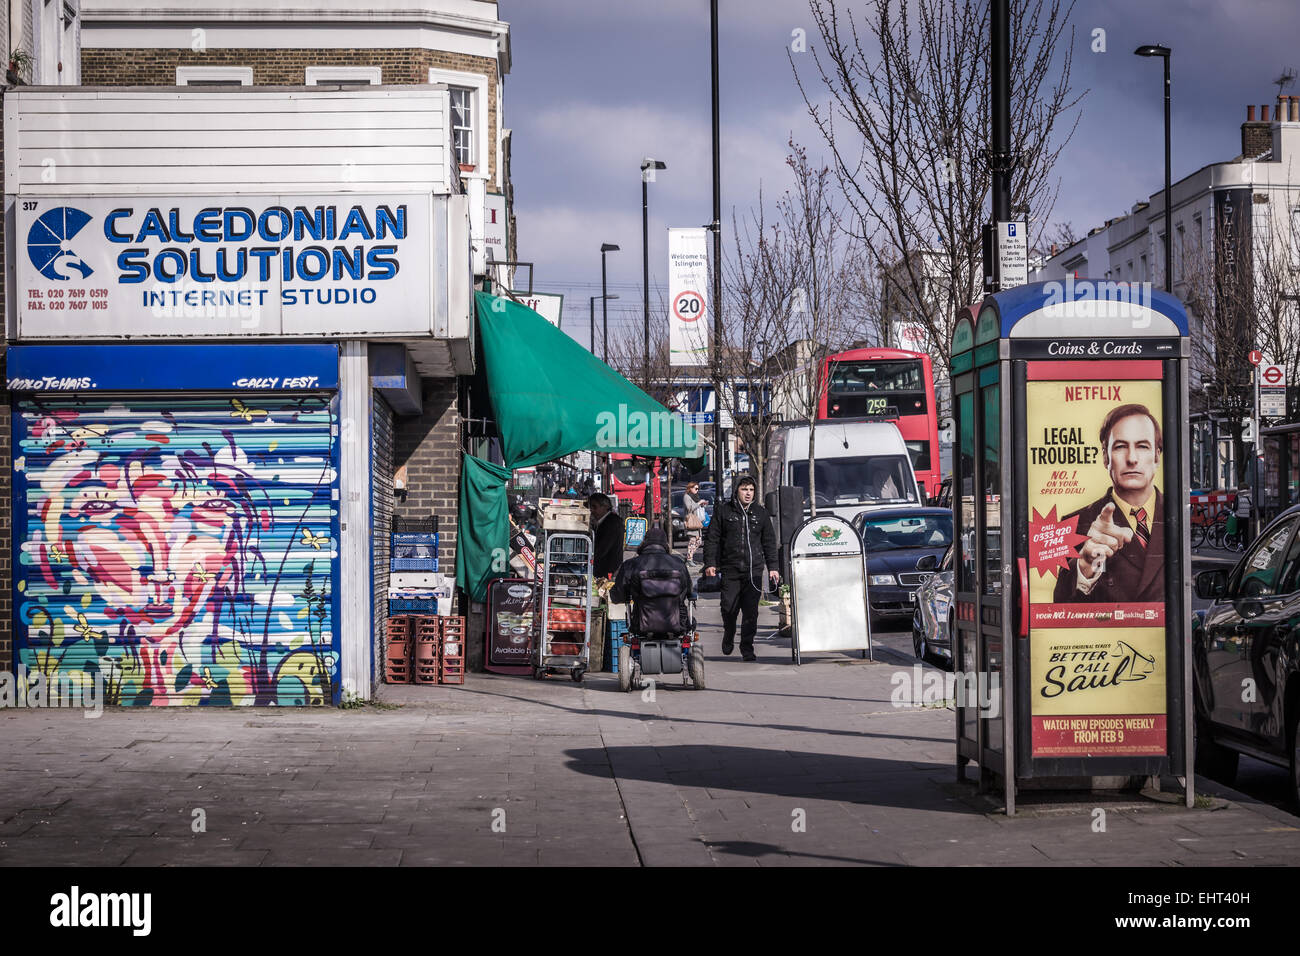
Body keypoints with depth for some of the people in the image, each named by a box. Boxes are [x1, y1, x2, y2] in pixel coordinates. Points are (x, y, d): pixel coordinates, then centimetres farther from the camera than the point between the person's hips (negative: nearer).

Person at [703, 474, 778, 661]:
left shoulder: (760, 513, 12)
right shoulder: (723, 511, 5)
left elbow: (769, 542, 16)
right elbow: (712, 539, 5)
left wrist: (772, 567, 10)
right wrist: (710, 563, -3)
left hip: (754, 570, 1)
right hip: (730, 570, -1)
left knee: (751, 612, -3)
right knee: (729, 608, -2)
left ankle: (747, 648, 5)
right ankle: (728, 636, 26)